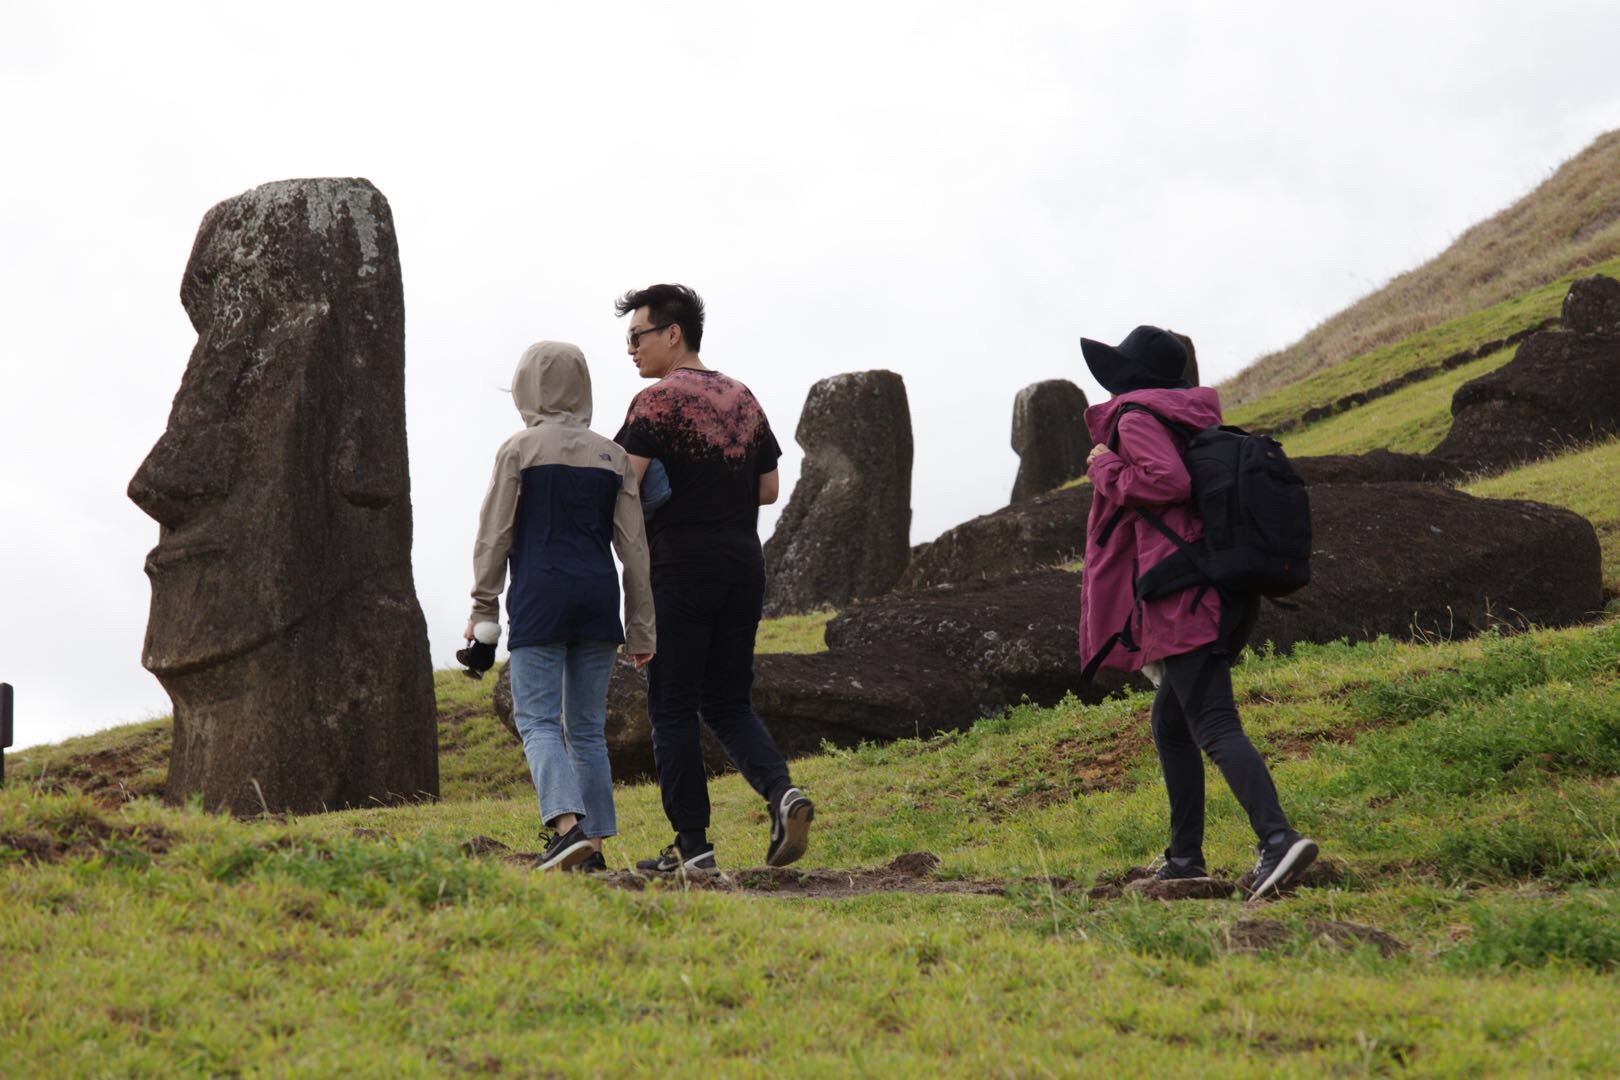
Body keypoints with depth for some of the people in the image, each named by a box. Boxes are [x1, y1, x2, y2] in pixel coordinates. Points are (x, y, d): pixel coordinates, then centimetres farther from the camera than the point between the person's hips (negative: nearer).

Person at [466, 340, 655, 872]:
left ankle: (568, 824, -25)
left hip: (540, 595, -4)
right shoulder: (612, 456, 9)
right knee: (586, 725, 10)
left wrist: (483, 609, 5)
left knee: (537, 719, -5)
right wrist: (640, 625, 11)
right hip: (598, 594, 4)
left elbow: (494, 535, -2)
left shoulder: (518, 450, -1)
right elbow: (633, 546, 8)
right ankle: (594, 843, 8)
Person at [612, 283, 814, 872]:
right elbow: (769, 488, 17)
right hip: (744, 564, 7)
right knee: (728, 704, 13)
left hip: (682, 570, -6)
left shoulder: (657, 402, -9)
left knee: (672, 708, 2)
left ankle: (692, 843, 2)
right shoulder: (742, 398, 13)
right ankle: (781, 791, -10)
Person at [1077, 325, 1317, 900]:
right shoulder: (1193, 417, 19)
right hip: (1226, 596, 9)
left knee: (1216, 728, -16)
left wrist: (1107, 471, -8)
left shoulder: (1136, 418, -6)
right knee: (1170, 726, 19)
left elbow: (1169, 481, -21)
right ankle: (1185, 858, 21)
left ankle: (1278, 839, -30)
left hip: (1183, 601, -9)